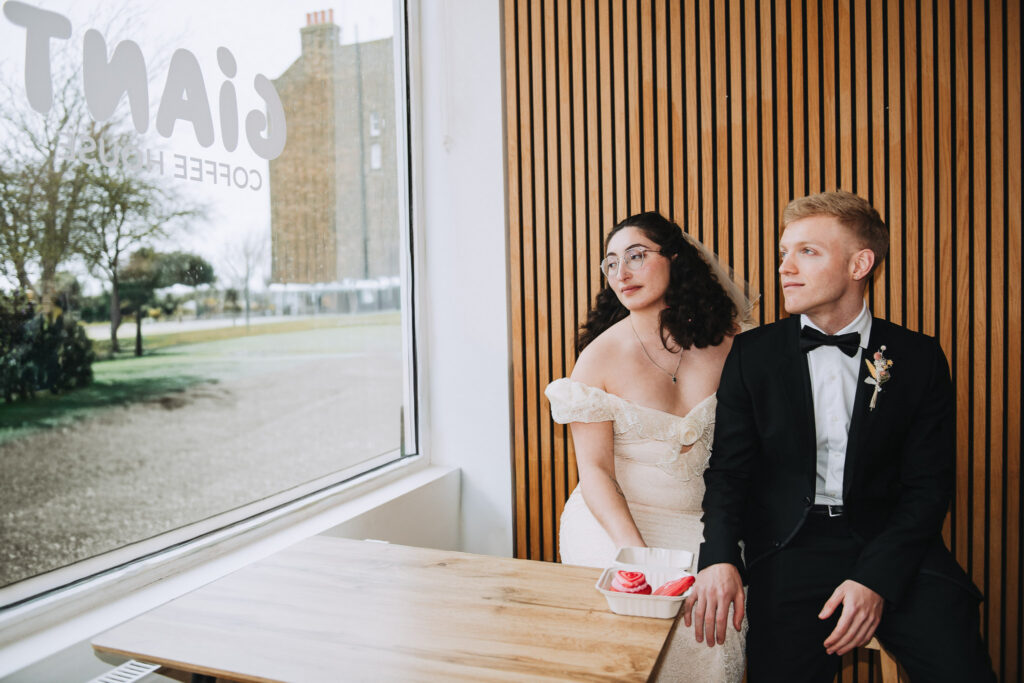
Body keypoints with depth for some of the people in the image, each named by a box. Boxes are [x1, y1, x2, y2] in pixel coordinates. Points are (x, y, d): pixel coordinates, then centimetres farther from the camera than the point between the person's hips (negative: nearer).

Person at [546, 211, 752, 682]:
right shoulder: (599, 356, -8)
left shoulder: (722, 343, 1)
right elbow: (594, 470, -10)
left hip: (703, 525, 3)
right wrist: (636, 551, -22)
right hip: (616, 521, -2)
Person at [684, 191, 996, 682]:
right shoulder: (751, 353, 4)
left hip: (892, 547, 1)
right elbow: (729, 469, 2)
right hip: (789, 548, 0)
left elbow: (928, 485, 2)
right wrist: (720, 558, -15)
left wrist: (876, 578, -13)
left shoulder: (918, 358, 4)